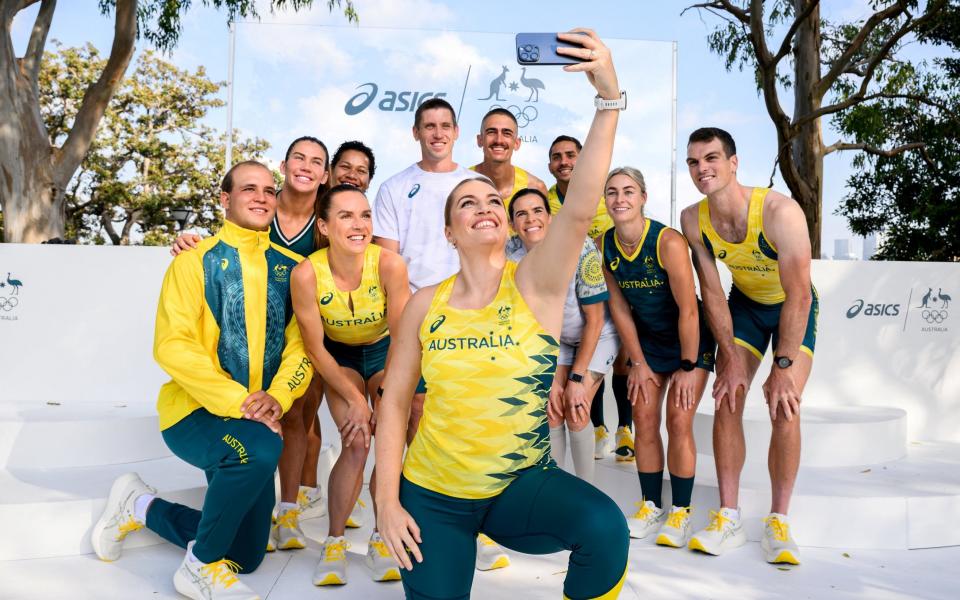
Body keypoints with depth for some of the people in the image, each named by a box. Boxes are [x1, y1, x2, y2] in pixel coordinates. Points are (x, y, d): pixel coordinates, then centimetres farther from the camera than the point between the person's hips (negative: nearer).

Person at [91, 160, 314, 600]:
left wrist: (277, 398, -18)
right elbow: (172, 346, -17)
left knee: (246, 556, 11)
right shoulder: (196, 261, -8)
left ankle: (141, 506, 32)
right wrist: (237, 401, -26)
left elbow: (301, 345, 0)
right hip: (193, 413, -5)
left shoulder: (290, 267, 4)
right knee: (262, 448, -38)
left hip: (253, 424, 6)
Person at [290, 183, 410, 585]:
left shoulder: (389, 264, -30)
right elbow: (315, 349, -17)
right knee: (356, 444, -16)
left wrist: (385, 400, -19)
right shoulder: (307, 273, -29)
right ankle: (334, 544, 4)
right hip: (338, 355, -1)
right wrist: (355, 401, -16)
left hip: (383, 350, 1)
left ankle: (381, 540, 9)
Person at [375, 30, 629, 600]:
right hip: (432, 493, 2)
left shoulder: (535, 286, -9)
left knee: (606, 528, -29)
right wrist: (387, 502, -2)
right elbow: (394, 401, 2)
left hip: (523, 484, -2)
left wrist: (610, 95, -35)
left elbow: (579, 210, -26)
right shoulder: (426, 303, -4)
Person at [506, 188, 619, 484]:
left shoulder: (580, 248, -29)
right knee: (552, 412, -6)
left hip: (597, 337, -3)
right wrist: (551, 381, -12)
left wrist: (577, 378, -18)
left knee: (575, 413, -12)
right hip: (556, 340, 4)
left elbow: (595, 320, -20)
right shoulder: (512, 262, -18)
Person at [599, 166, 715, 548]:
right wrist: (638, 363, -2)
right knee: (644, 421, 3)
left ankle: (681, 513, 7)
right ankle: (651, 506, 17)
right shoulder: (604, 245, -12)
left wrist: (688, 366, -18)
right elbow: (619, 307, -4)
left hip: (690, 338, -4)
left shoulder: (669, 242, -27)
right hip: (646, 339, 5)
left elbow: (688, 309, -23)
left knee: (679, 422, -7)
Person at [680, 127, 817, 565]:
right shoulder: (693, 220, -19)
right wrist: (732, 359, -14)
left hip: (794, 307, -3)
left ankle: (778, 523, -1)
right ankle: (729, 518, 1)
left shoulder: (780, 211, -33)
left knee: (784, 408, -15)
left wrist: (783, 367, -29)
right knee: (726, 402, -7)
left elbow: (799, 296, -29)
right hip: (744, 303, 4)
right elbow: (711, 292, -12)